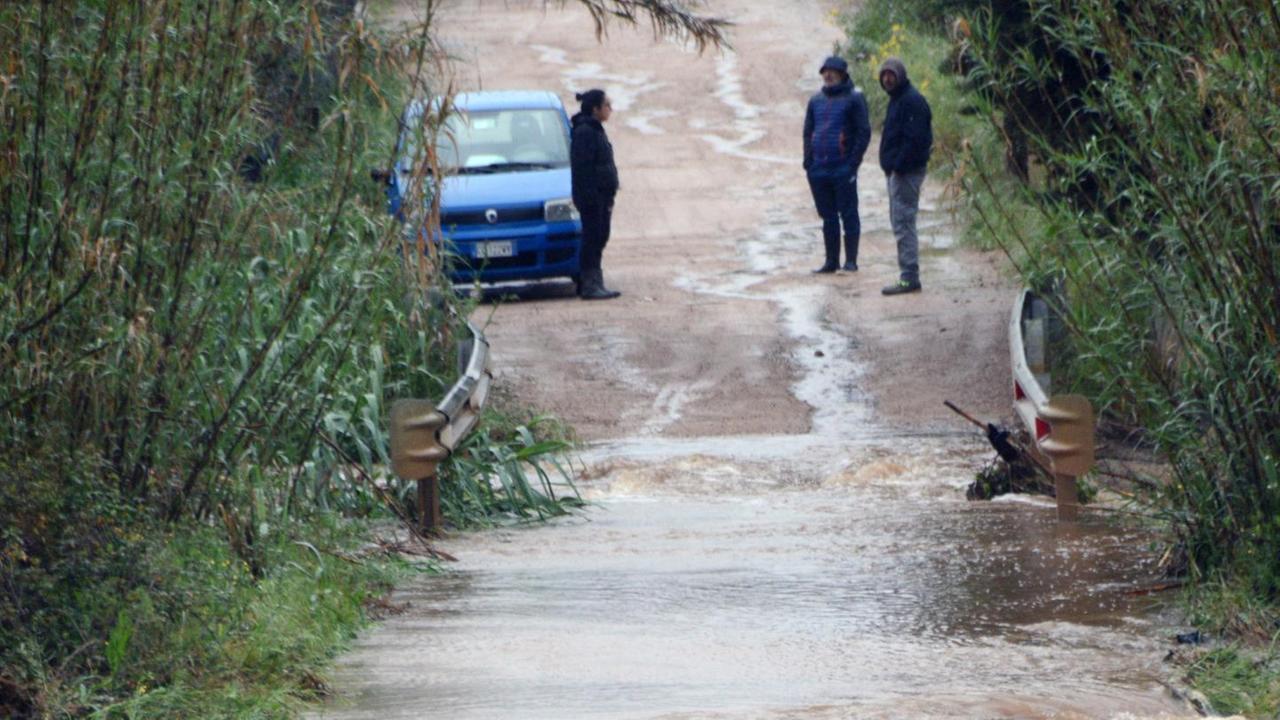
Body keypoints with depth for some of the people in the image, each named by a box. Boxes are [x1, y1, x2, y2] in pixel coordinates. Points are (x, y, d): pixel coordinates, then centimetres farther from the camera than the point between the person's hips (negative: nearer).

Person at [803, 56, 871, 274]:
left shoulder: (853, 99, -3)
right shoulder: (816, 101, 14)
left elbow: (864, 132, -5)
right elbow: (808, 131, 19)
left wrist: (853, 162, -12)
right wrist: (808, 161, 8)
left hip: (843, 168, -6)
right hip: (818, 170, 6)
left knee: (848, 214, -2)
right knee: (828, 217, 10)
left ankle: (851, 261, 2)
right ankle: (831, 260, 16)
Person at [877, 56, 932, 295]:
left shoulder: (912, 101, -14)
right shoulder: (897, 99, 18)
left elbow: (914, 139, -22)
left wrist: (898, 165, -23)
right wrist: (890, 165, 14)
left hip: (906, 172, -11)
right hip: (896, 170, 11)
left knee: (903, 223, -11)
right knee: (900, 222, 13)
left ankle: (909, 277, -11)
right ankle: (909, 275, 17)